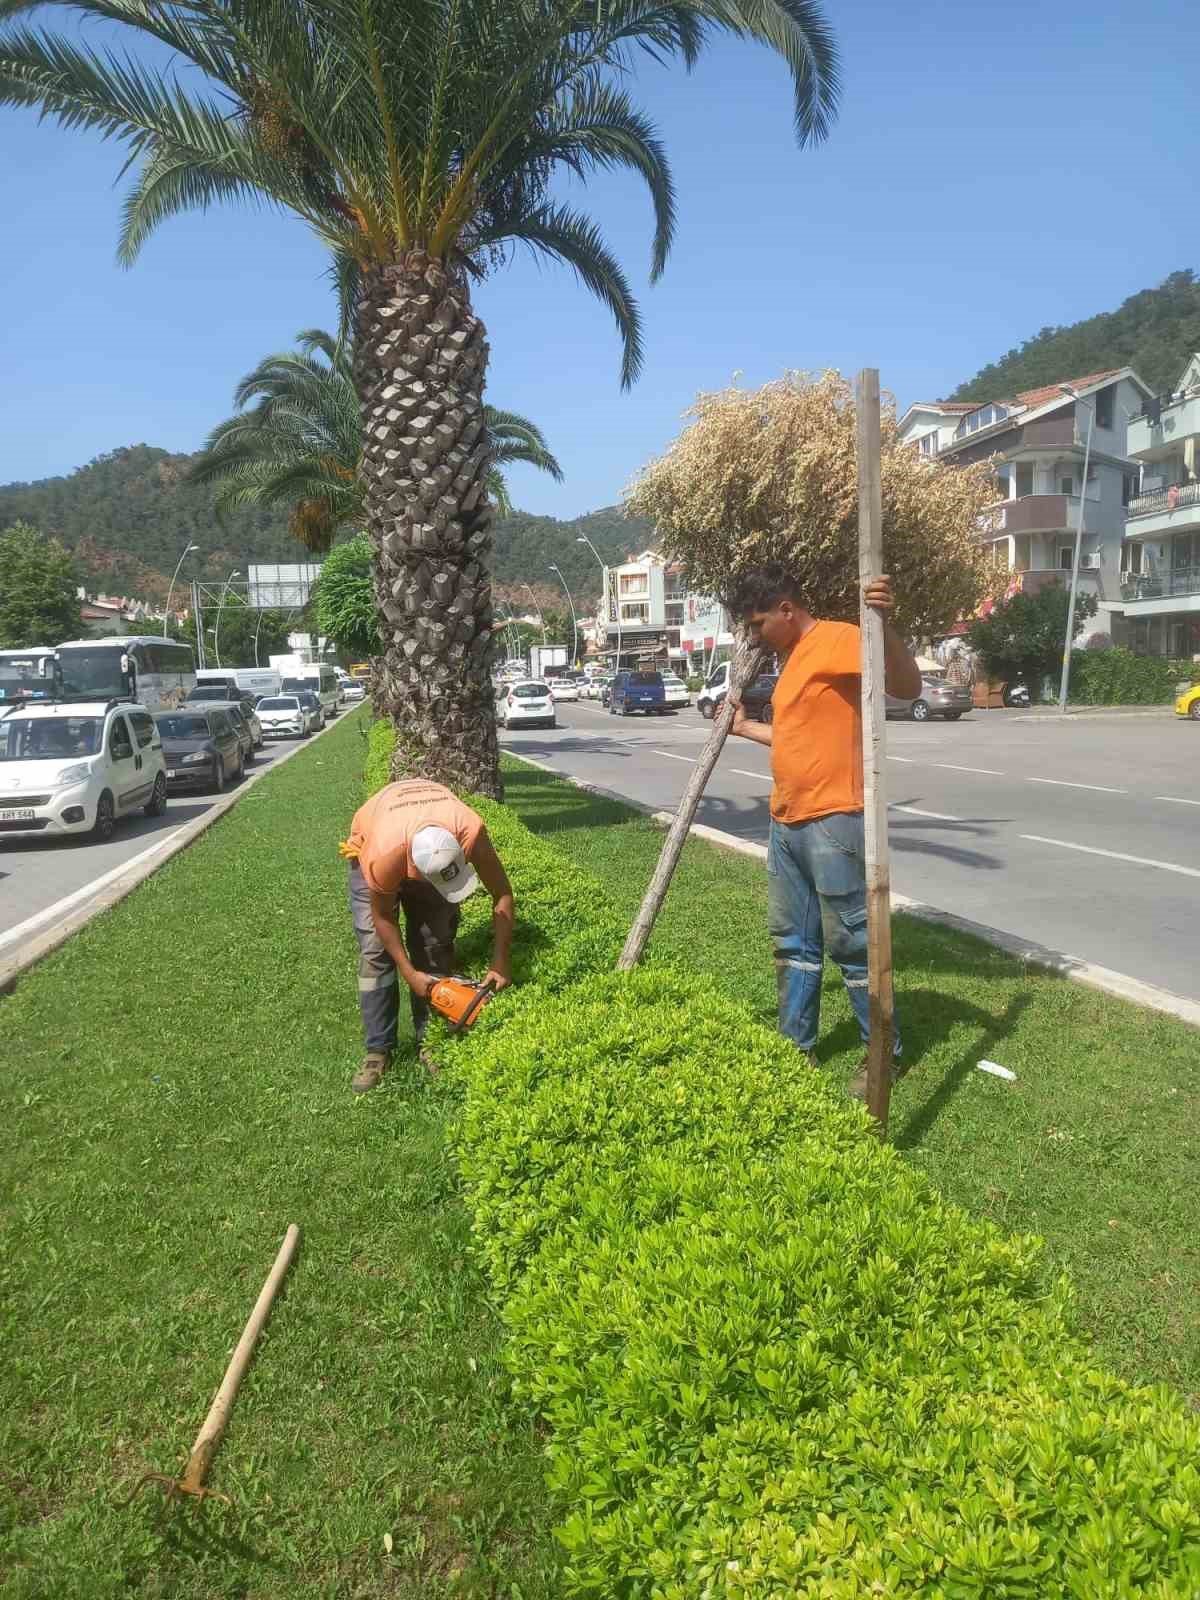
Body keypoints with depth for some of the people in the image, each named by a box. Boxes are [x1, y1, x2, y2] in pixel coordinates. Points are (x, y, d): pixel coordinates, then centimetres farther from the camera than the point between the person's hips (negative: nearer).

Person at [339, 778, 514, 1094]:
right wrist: (409, 974, -19)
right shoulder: (381, 857, -43)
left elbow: (502, 893, -26)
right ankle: (378, 1050, 1)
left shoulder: (471, 831, -41)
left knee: (435, 946, -6)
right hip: (370, 839, -2)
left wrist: (500, 962, -27)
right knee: (374, 950, -9)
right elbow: (382, 916, -23)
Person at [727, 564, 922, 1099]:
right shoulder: (791, 659, 17)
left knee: (850, 942, 1)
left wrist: (884, 624, -37)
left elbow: (908, 687, -24)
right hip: (786, 824, 10)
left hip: (834, 822, -9)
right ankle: (796, 1045, 29)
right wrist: (746, 728, 35)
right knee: (792, 941, 16)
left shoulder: (838, 639, -11)